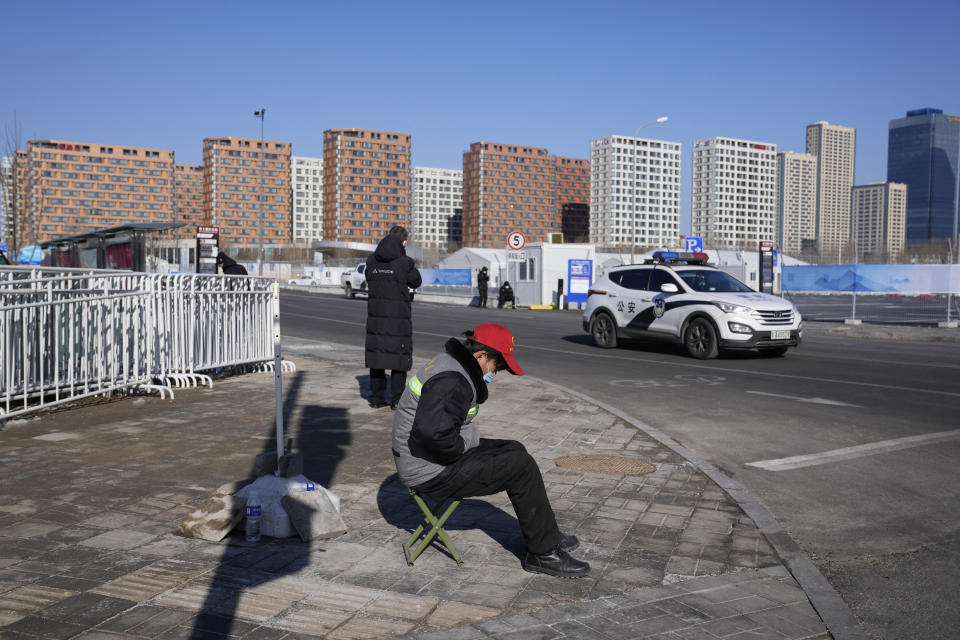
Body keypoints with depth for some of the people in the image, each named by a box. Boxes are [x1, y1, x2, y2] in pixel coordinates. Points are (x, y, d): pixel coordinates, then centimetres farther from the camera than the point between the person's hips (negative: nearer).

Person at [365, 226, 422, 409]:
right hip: (398, 318, -4)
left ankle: (377, 398, 15)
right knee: (399, 358, 5)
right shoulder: (404, 263, -12)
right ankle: (397, 400, 5)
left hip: (375, 316, 4)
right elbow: (415, 282, 4)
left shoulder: (372, 261, 1)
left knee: (376, 357, 12)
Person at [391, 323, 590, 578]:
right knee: (521, 466, -11)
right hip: (432, 473, -11)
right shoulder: (451, 380, -25)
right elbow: (433, 430, -39)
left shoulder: (448, 363, 10)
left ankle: (546, 535, 23)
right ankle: (543, 554, 2)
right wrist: (460, 451, -21)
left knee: (514, 450, 16)